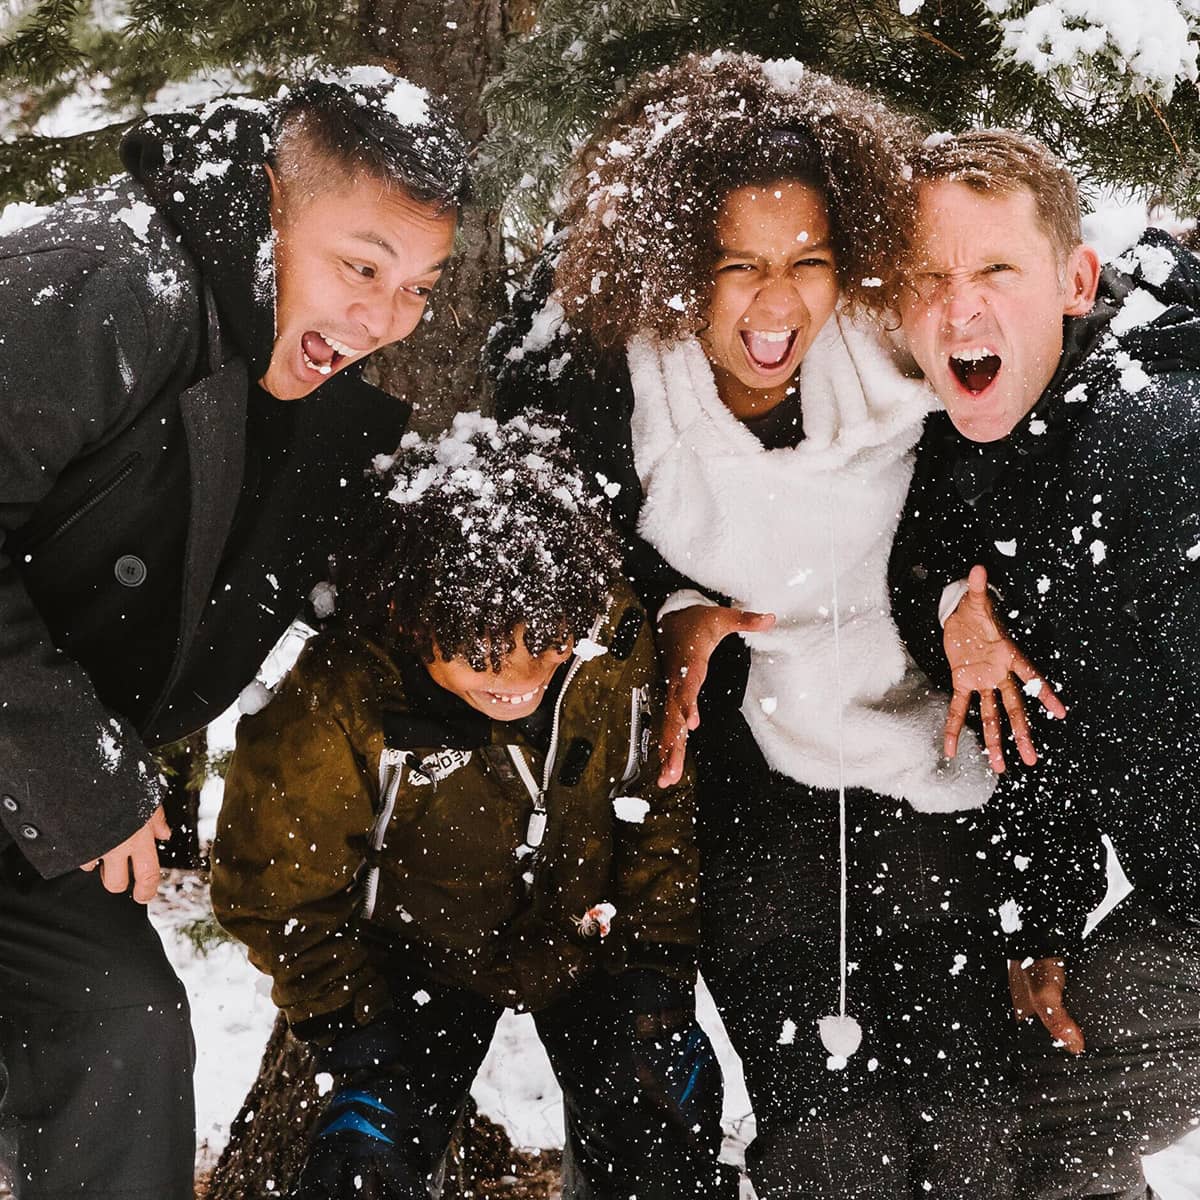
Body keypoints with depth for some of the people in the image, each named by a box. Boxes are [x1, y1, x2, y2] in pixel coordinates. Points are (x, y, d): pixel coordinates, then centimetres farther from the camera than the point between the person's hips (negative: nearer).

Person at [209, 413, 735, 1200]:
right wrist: (356, 1035, -16)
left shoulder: (614, 643, -24)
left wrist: (655, 972, -8)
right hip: (423, 953, -2)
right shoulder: (330, 721, -31)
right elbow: (277, 893, -14)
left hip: (585, 932, 2)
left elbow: (663, 807, -6)